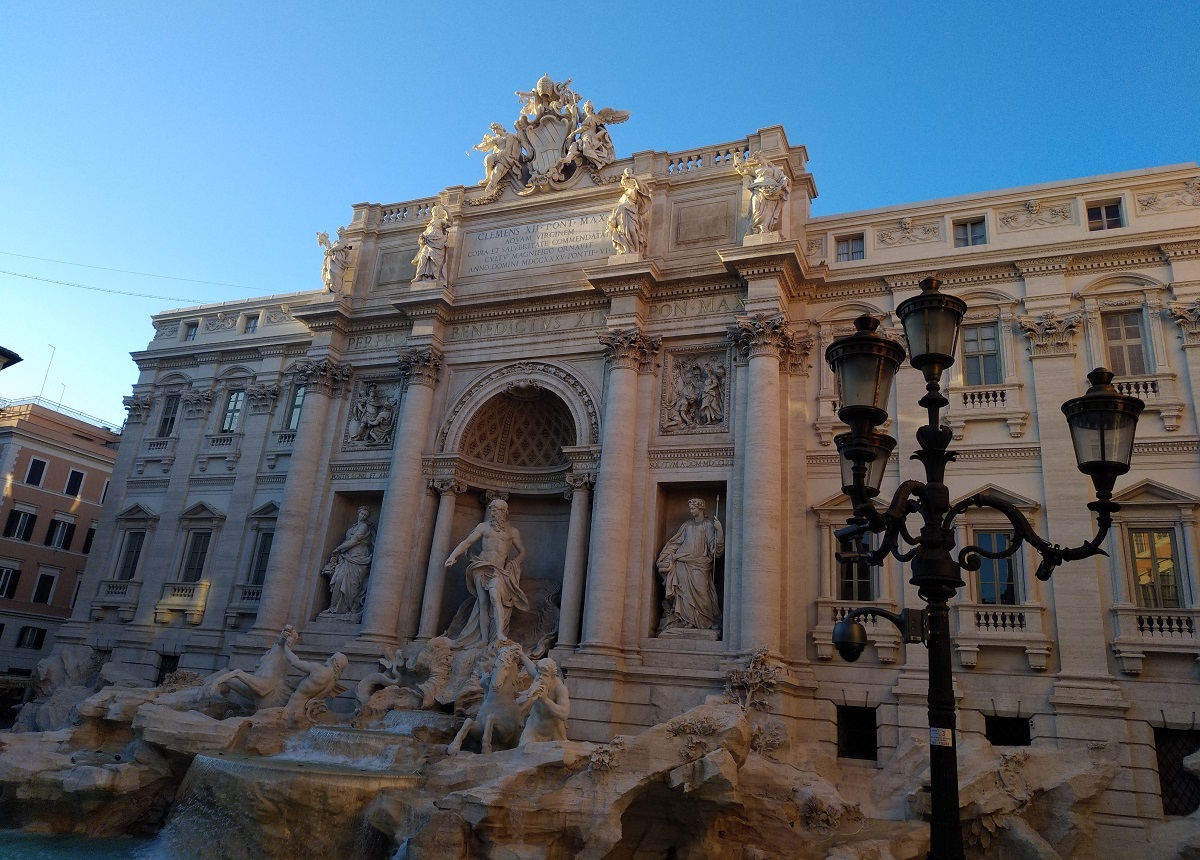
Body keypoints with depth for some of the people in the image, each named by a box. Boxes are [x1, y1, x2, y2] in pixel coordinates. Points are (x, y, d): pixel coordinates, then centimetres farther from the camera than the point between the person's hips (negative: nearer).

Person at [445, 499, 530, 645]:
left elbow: (522, 552, 21)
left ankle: (500, 635, -37)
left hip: (500, 570, -2)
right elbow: (467, 542, 10)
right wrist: (453, 556, -5)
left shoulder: (512, 532, 15)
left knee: (494, 594, -29)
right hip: (482, 568, 2)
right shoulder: (483, 526, 15)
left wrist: (512, 563, 4)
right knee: (483, 603, -8)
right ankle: (484, 640, -9)